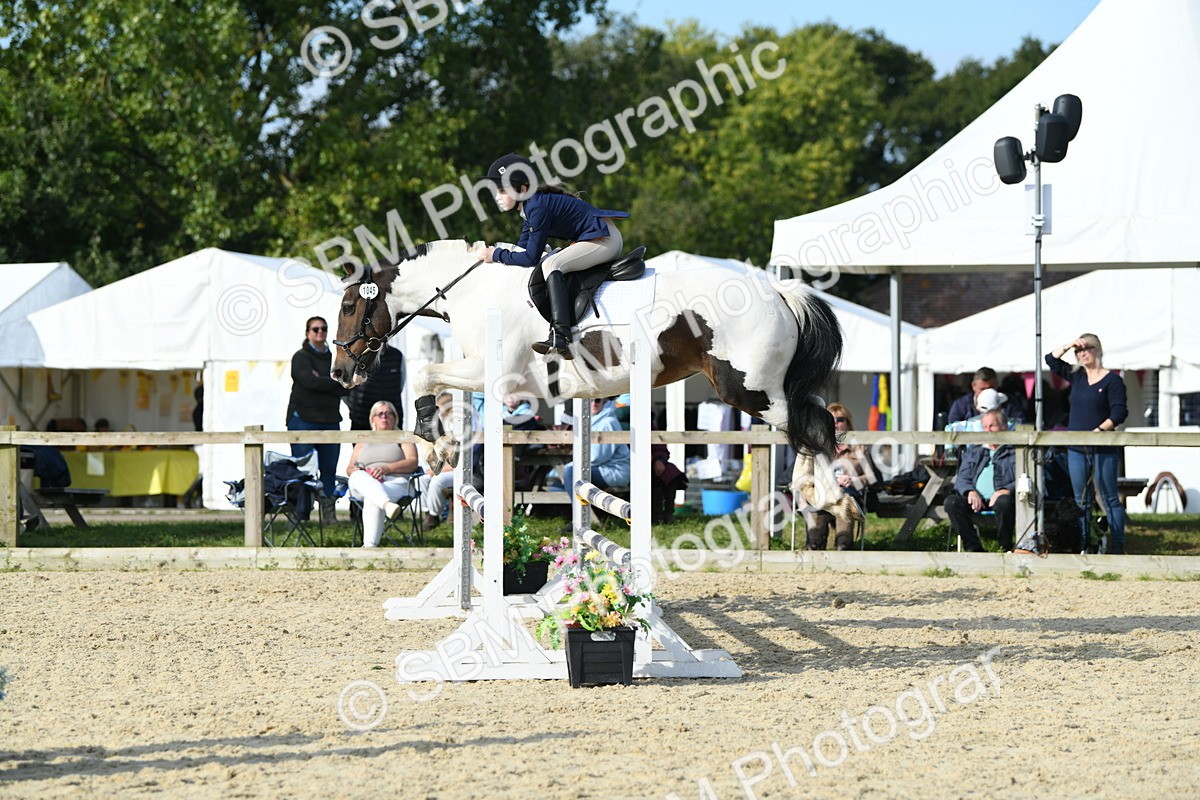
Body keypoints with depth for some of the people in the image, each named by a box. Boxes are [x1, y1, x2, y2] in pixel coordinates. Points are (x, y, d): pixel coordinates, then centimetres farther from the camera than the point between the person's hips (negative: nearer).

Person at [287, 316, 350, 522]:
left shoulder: (333, 358, 16)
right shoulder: (301, 357, 0)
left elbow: (347, 388, 6)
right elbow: (311, 381, -17)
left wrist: (322, 383, -9)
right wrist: (336, 383, -6)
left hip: (329, 419, 5)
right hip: (303, 418, -5)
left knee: (329, 469, 4)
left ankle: (328, 512, 8)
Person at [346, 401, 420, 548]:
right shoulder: (363, 441, 33)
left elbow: (412, 463, 5)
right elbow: (350, 468, 24)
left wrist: (387, 468, -12)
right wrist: (355, 470, -4)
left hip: (394, 482, -2)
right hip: (363, 486, 2)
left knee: (372, 499, -39)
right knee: (358, 476, -37)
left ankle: (370, 545, -54)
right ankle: (387, 504, -65)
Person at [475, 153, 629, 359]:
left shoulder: (538, 207, -20)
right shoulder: (530, 205, 10)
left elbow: (530, 258, -18)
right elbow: (522, 249, 15)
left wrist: (497, 255, -9)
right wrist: (489, 251, 7)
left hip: (604, 239, -11)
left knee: (551, 264, -24)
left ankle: (561, 338, -36)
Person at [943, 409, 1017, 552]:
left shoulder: (1014, 452, 15)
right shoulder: (973, 451, 28)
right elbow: (962, 478, 18)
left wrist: (1007, 490, -20)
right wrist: (970, 491, -6)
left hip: (999, 498, -3)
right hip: (977, 499, 4)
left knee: (1004, 502, -40)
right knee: (951, 502, -26)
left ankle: (1006, 549, -21)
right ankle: (974, 548, -25)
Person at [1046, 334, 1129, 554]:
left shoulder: (1112, 380, -5)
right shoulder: (1076, 376, 13)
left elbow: (1119, 412, -11)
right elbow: (1051, 360, 18)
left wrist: (1099, 430, -21)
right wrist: (1068, 346, 3)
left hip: (1103, 449, -6)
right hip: (1076, 449, 6)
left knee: (1110, 499, -4)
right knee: (1080, 500, 6)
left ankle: (1117, 548, -5)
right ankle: (1082, 547, 9)